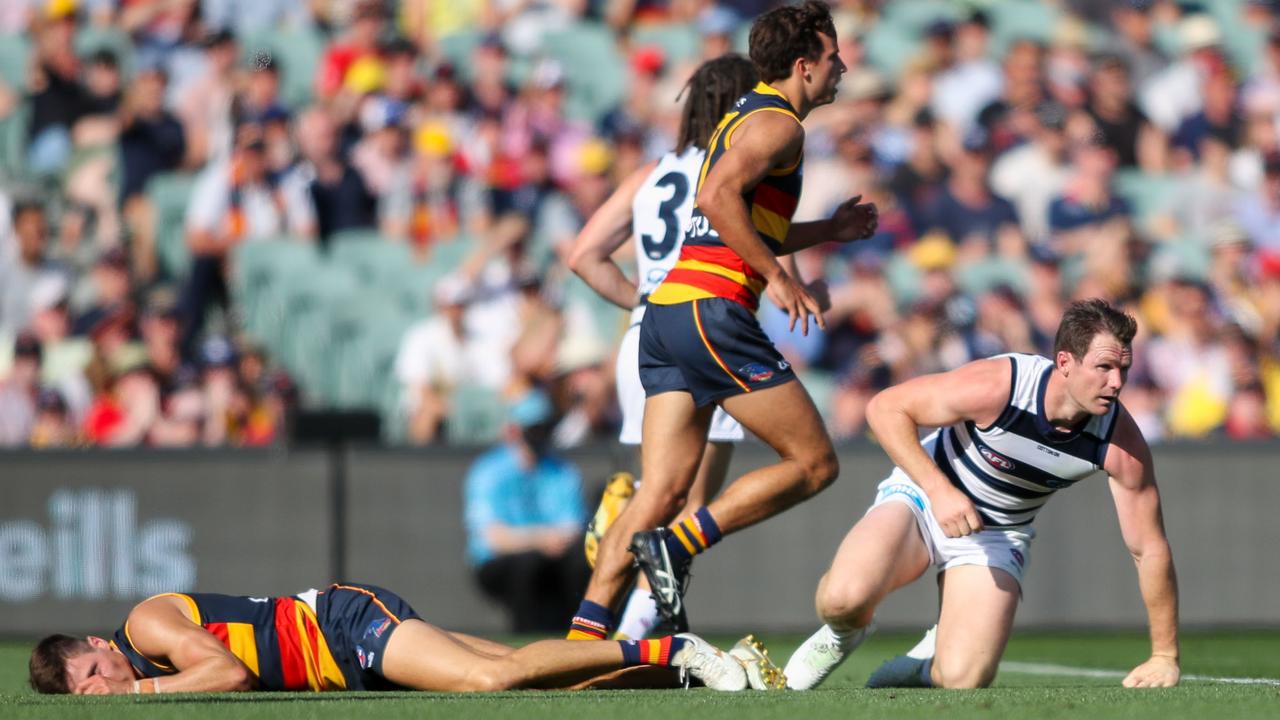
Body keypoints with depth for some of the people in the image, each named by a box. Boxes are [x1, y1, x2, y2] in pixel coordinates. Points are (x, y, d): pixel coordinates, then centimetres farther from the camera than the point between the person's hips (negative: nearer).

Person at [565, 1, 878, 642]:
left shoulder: (745, 117, 26)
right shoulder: (778, 124, -6)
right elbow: (717, 197, -21)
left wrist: (830, 230, 32)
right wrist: (777, 277, -18)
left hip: (664, 315, 9)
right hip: (712, 311, -9)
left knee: (660, 494, 2)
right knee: (813, 462, -1)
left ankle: (583, 638, -7)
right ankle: (676, 546, -11)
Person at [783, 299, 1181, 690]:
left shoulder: (1122, 442, -22)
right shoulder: (996, 386, -30)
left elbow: (1150, 548, -12)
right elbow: (885, 407, -20)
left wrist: (1164, 657, -11)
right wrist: (939, 491, -31)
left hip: (998, 534, 2)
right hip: (923, 495, -2)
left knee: (964, 679, -21)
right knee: (845, 596, -31)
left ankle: (933, 660, 18)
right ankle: (845, 632, 9)